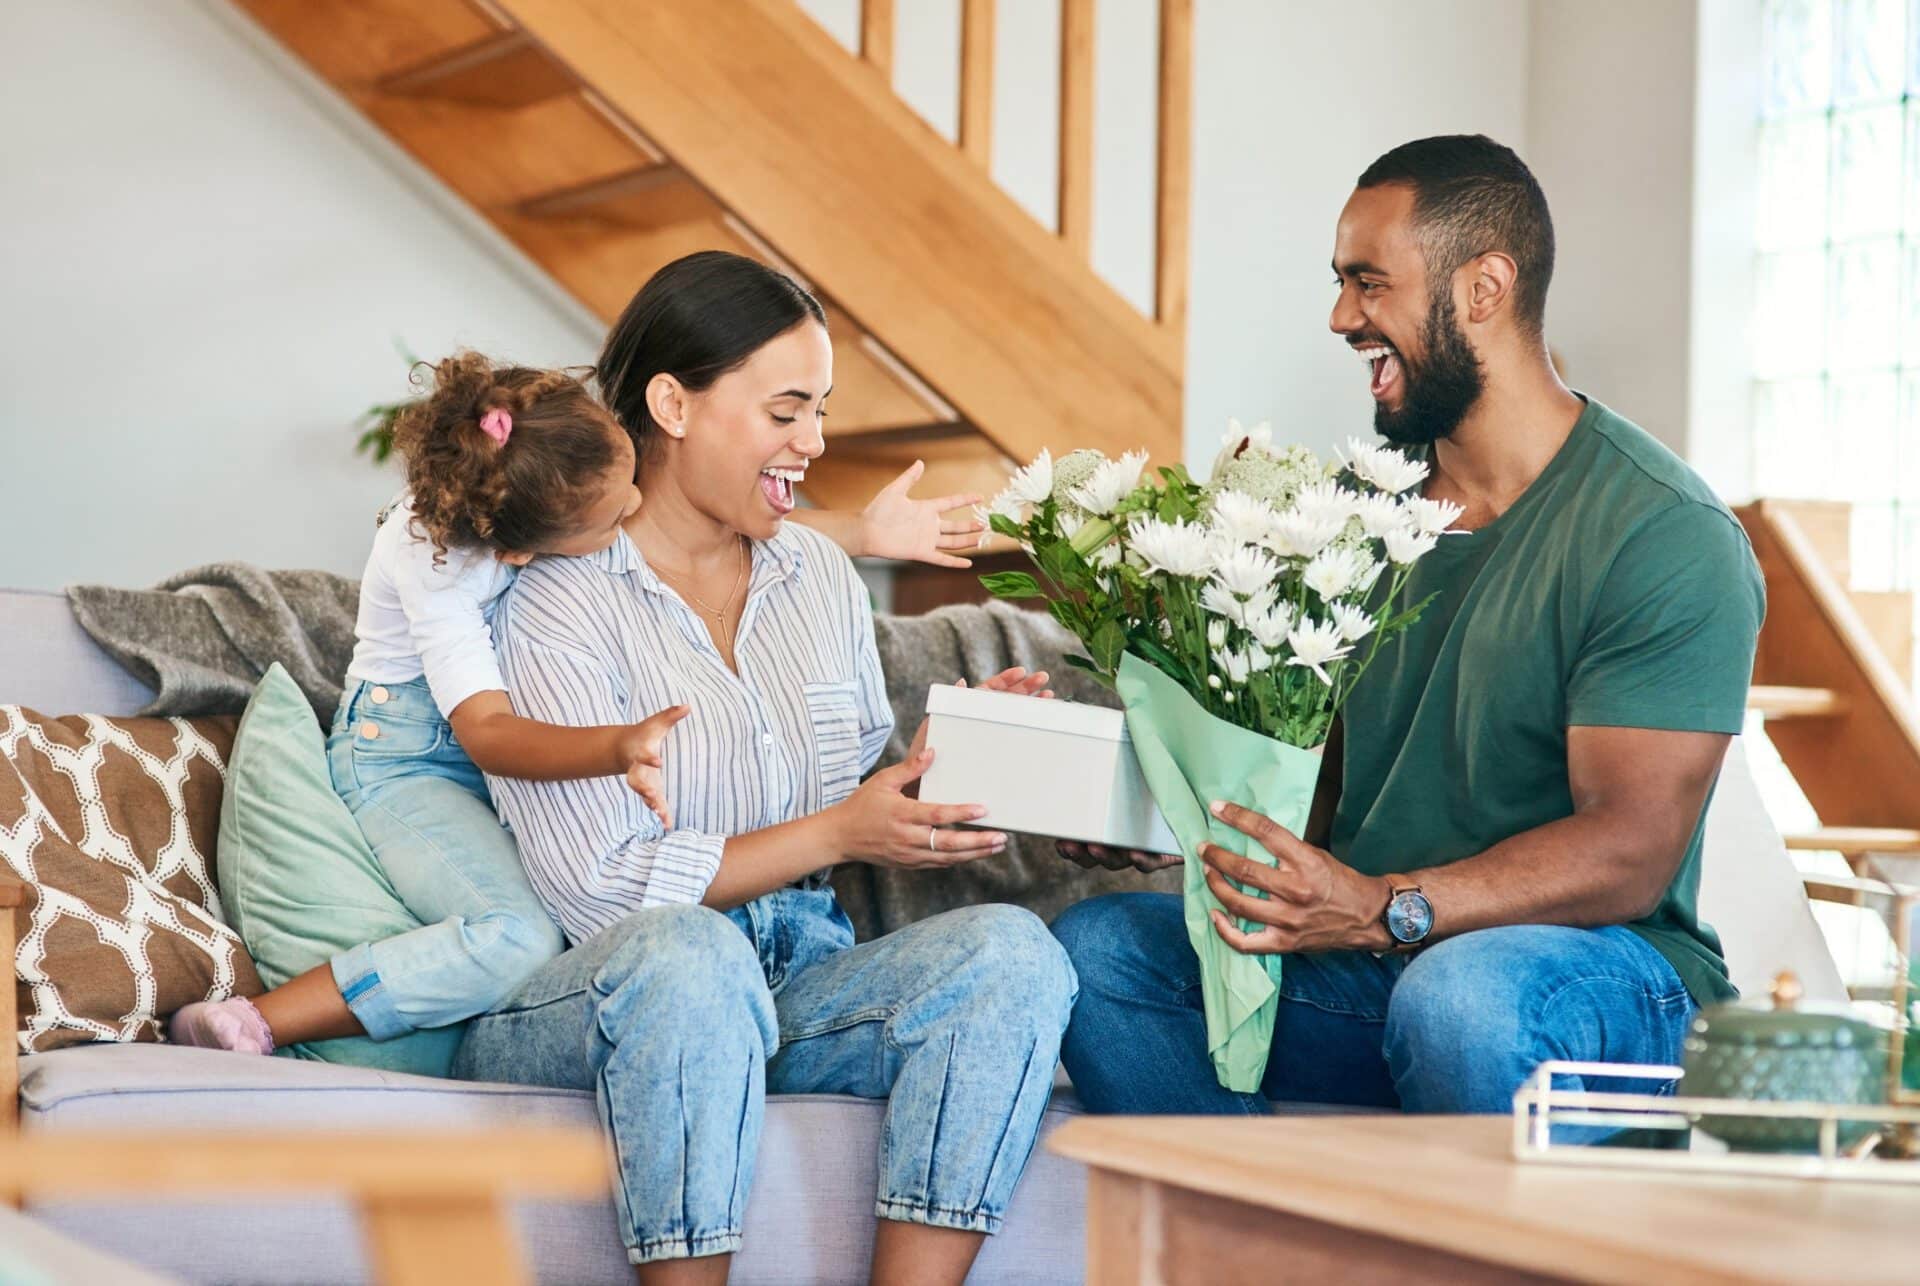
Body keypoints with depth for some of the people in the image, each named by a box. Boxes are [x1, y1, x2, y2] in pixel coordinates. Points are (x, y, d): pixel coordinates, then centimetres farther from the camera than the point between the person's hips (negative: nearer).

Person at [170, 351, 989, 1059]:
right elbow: (487, 732, -39)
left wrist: (862, 532, -4)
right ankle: (249, 1026, -26)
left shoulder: (578, 474, -14)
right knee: (519, 939, -33)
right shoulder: (433, 557, -31)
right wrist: (616, 749, -57)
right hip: (412, 759, -7)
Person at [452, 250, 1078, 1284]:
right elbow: (598, 889, -14)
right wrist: (834, 834, -17)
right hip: (590, 999, -5)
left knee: (1012, 952, -23)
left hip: (795, 986, 6)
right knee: (688, 950, -40)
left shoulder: (819, 575, 14)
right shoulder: (556, 600, -6)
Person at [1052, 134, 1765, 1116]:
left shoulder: (1668, 536, -11)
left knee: (1456, 993, -40)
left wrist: (1384, 911, -31)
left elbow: (1629, 853, -18)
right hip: (1373, 968, 6)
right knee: (1098, 948, -15)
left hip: (1606, 972, -6)